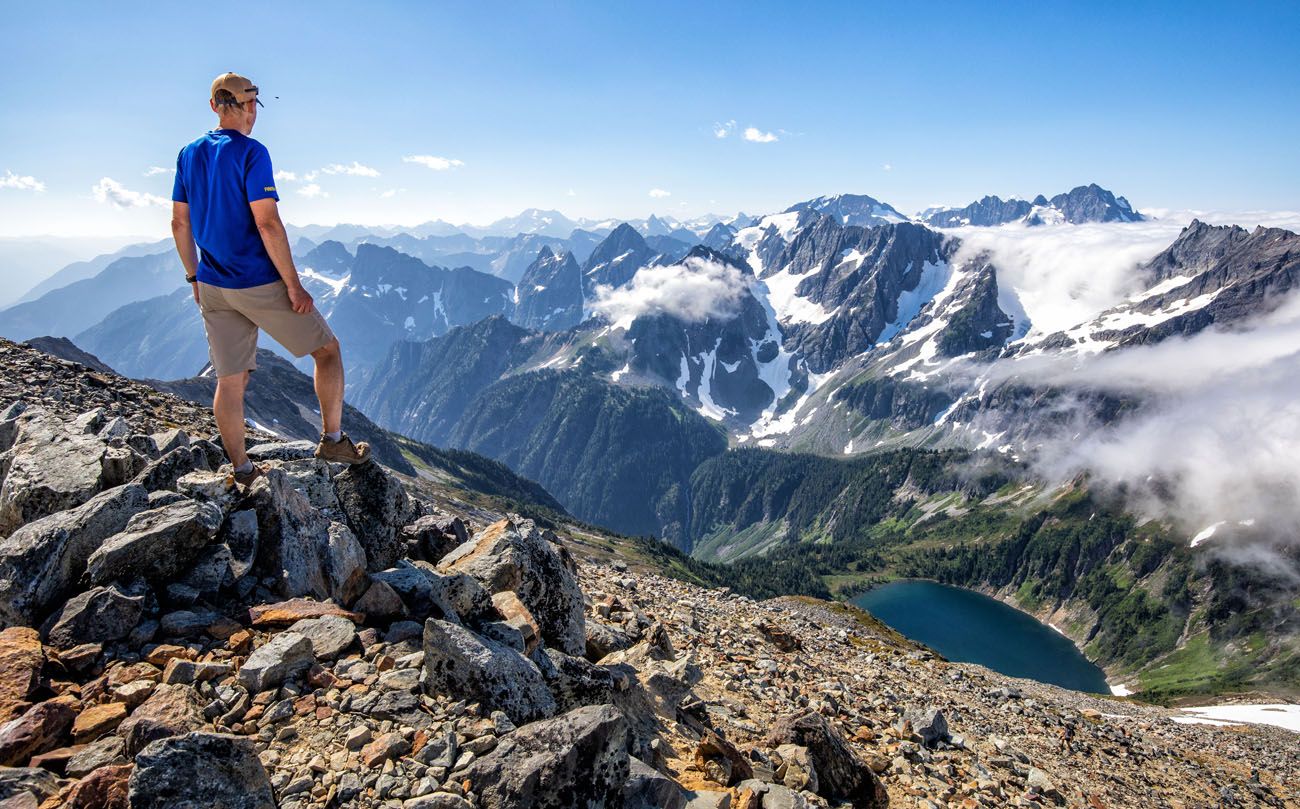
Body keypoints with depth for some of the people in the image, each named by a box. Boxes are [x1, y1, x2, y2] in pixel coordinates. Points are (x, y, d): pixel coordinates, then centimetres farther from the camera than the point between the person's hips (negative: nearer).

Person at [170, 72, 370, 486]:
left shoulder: (189, 154, 10)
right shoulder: (250, 152, -12)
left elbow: (179, 223, 13)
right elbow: (267, 223, -19)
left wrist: (195, 277, 21)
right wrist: (294, 285, -16)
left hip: (213, 289, 7)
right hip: (259, 285, -7)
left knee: (231, 380, 10)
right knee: (327, 349, 9)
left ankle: (241, 469, 18)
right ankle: (333, 439, 8)